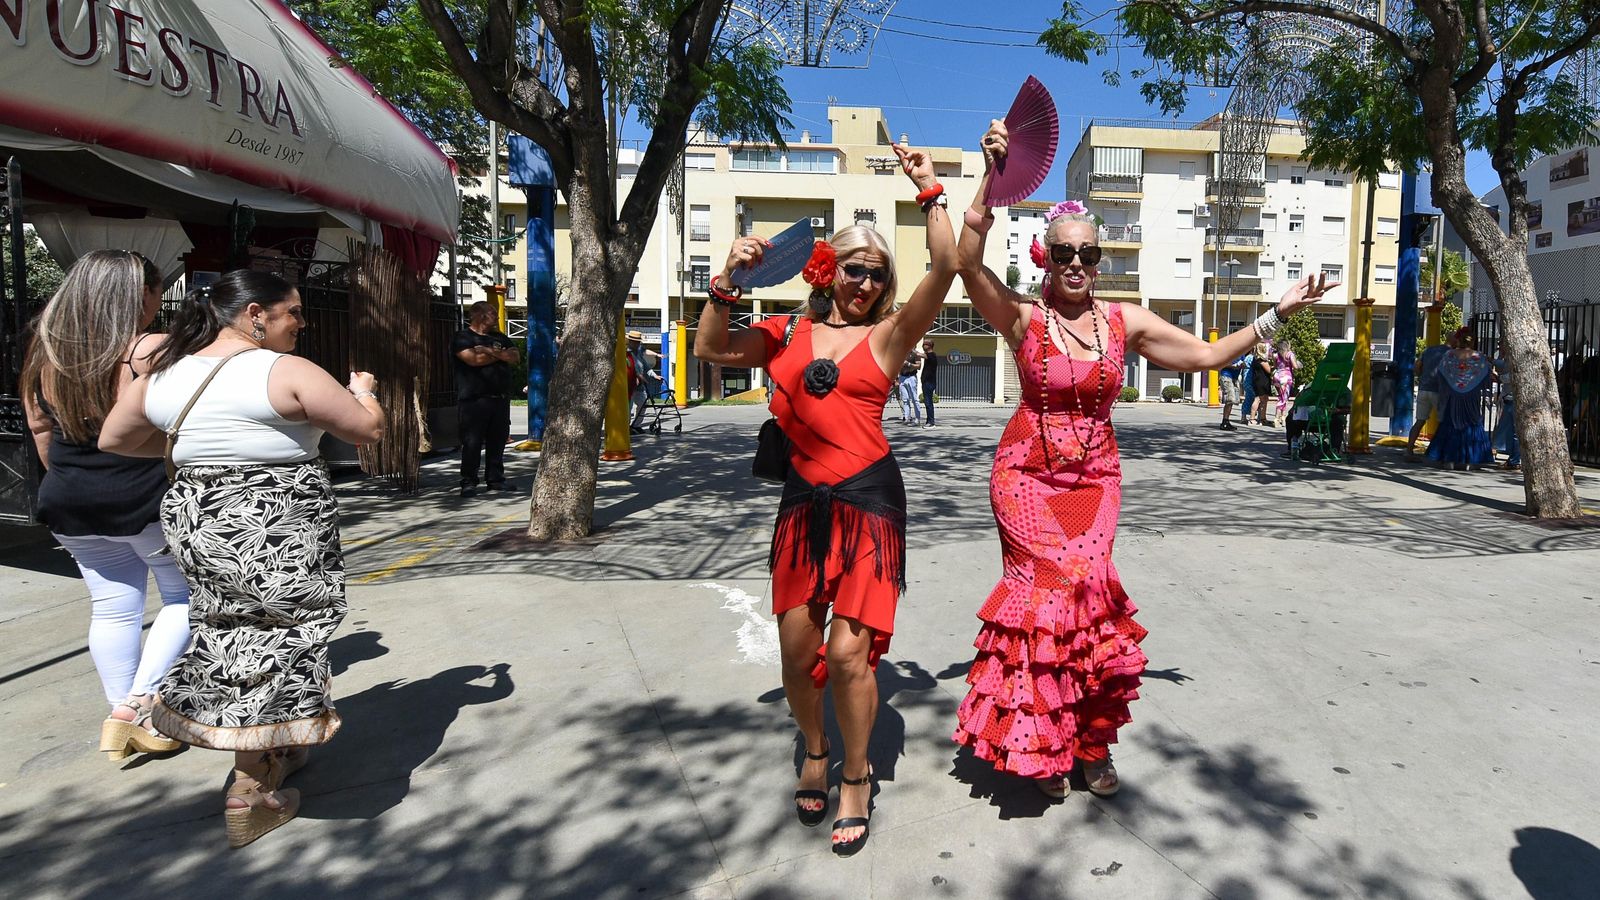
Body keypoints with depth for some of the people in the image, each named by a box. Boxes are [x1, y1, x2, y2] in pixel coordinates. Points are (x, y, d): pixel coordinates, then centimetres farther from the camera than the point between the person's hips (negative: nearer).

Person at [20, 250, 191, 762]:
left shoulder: (45, 355, 5)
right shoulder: (153, 352, -16)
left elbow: (41, 435, 13)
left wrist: (74, 485, 23)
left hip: (70, 507, 6)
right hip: (150, 501, -6)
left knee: (112, 609, 14)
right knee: (185, 597, 10)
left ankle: (123, 717, 21)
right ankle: (140, 703, 4)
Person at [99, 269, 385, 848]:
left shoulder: (165, 373, 6)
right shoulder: (286, 372, -14)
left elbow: (113, 439, 19)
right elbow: (368, 430, -9)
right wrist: (363, 390, 11)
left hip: (196, 519, 7)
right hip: (276, 531, -7)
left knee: (233, 637, 20)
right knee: (273, 646, 4)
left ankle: (274, 751, 34)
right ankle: (250, 794, 9)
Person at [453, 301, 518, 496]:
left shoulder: (499, 337, 19)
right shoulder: (463, 337, -1)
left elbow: (514, 356, 5)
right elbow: (472, 359, -17)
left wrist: (490, 351, -10)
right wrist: (500, 354, -2)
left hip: (500, 398, 6)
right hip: (474, 399, -6)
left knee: (498, 440, 8)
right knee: (472, 442, -4)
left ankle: (495, 479, 17)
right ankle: (468, 482, 3)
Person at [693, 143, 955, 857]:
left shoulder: (888, 333, 3)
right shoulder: (788, 333, 11)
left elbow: (945, 269, -9)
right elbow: (710, 349, 6)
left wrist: (928, 191, -9)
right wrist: (728, 280, -3)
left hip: (869, 499, -3)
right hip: (804, 500, 3)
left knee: (847, 651, -6)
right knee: (796, 649, 7)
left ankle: (856, 777, 20)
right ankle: (814, 751, 37)